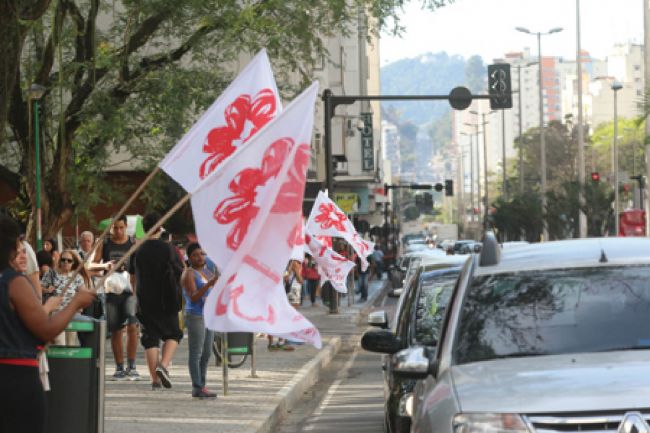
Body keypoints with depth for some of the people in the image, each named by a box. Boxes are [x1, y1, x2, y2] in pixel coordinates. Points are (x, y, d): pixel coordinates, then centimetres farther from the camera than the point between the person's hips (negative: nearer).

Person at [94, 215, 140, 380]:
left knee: (132, 325, -17)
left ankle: (131, 366, -11)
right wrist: (105, 265, -14)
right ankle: (119, 368, 14)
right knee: (115, 331, 5)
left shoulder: (134, 244, 4)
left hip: (130, 290, -2)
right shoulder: (104, 244, 8)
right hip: (111, 290, 2)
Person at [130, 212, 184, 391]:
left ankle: (155, 379, 3)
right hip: (166, 301, -2)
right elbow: (181, 272, -1)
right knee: (173, 334, 12)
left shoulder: (138, 251, 1)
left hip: (145, 302, 3)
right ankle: (163, 365, -11)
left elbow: (133, 279, 9)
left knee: (150, 338, 7)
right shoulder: (167, 249, -8)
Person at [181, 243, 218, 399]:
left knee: (206, 353, 9)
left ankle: (202, 386, 14)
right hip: (195, 316, -8)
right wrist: (209, 284, -30)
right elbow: (193, 297, -20)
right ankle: (197, 388, -9)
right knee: (196, 353, -8)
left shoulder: (208, 270, 14)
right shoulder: (189, 273, -10)